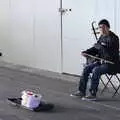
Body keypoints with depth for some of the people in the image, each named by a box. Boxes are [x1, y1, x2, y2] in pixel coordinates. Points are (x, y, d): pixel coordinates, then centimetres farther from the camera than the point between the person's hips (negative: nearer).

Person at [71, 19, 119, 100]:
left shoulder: (113, 38, -16)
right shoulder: (102, 37, 9)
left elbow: (111, 53, -28)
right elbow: (95, 49, 16)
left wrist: (100, 47, -27)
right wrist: (86, 52, -1)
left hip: (111, 63, -8)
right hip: (101, 61, 9)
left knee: (95, 70, -29)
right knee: (86, 68, -6)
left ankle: (93, 94, -23)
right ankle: (82, 92, -1)